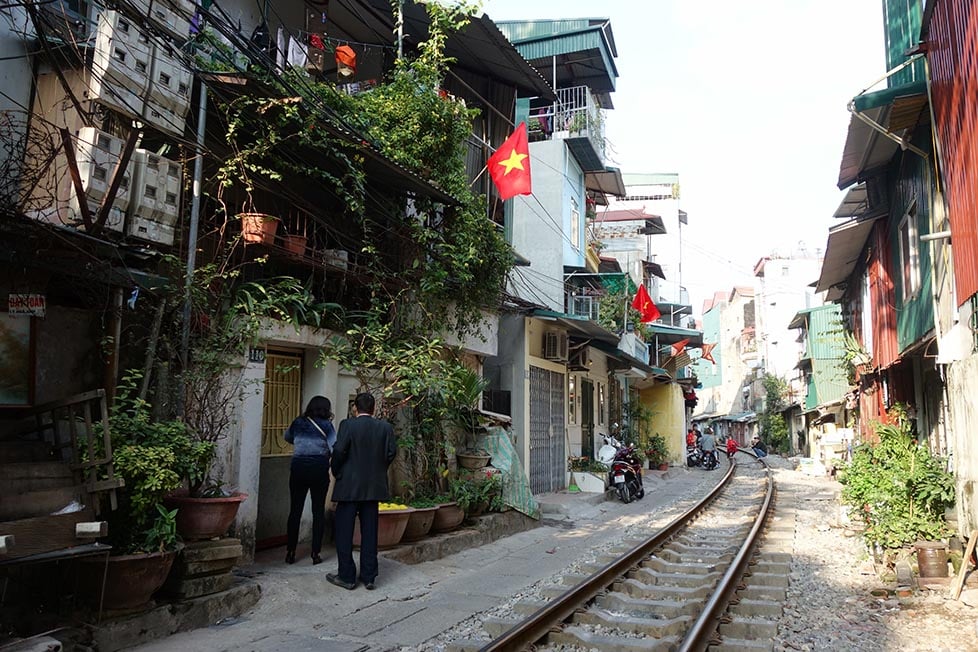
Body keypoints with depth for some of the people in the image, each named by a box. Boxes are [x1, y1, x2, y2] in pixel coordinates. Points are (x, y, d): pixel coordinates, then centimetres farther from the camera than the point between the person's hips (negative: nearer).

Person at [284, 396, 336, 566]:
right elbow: (334, 448, -13)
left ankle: (290, 552, 12)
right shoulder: (326, 425, -3)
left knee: (295, 510, 9)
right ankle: (315, 553, 7)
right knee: (318, 511, 6)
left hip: (298, 468, 3)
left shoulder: (298, 422, 7)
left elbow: (288, 437, 27)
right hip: (319, 469, -2)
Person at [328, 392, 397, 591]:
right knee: (369, 532, 12)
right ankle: (369, 576, 16)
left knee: (344, 532, 8)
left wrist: (336, 473, 1)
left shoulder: (347, 424, -9)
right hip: (374, 487, 4)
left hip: (349, 486, -4)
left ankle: (346, 576, 12)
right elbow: (391, 453, -1)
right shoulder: (385, 427, 1)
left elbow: (339, 451, -15)